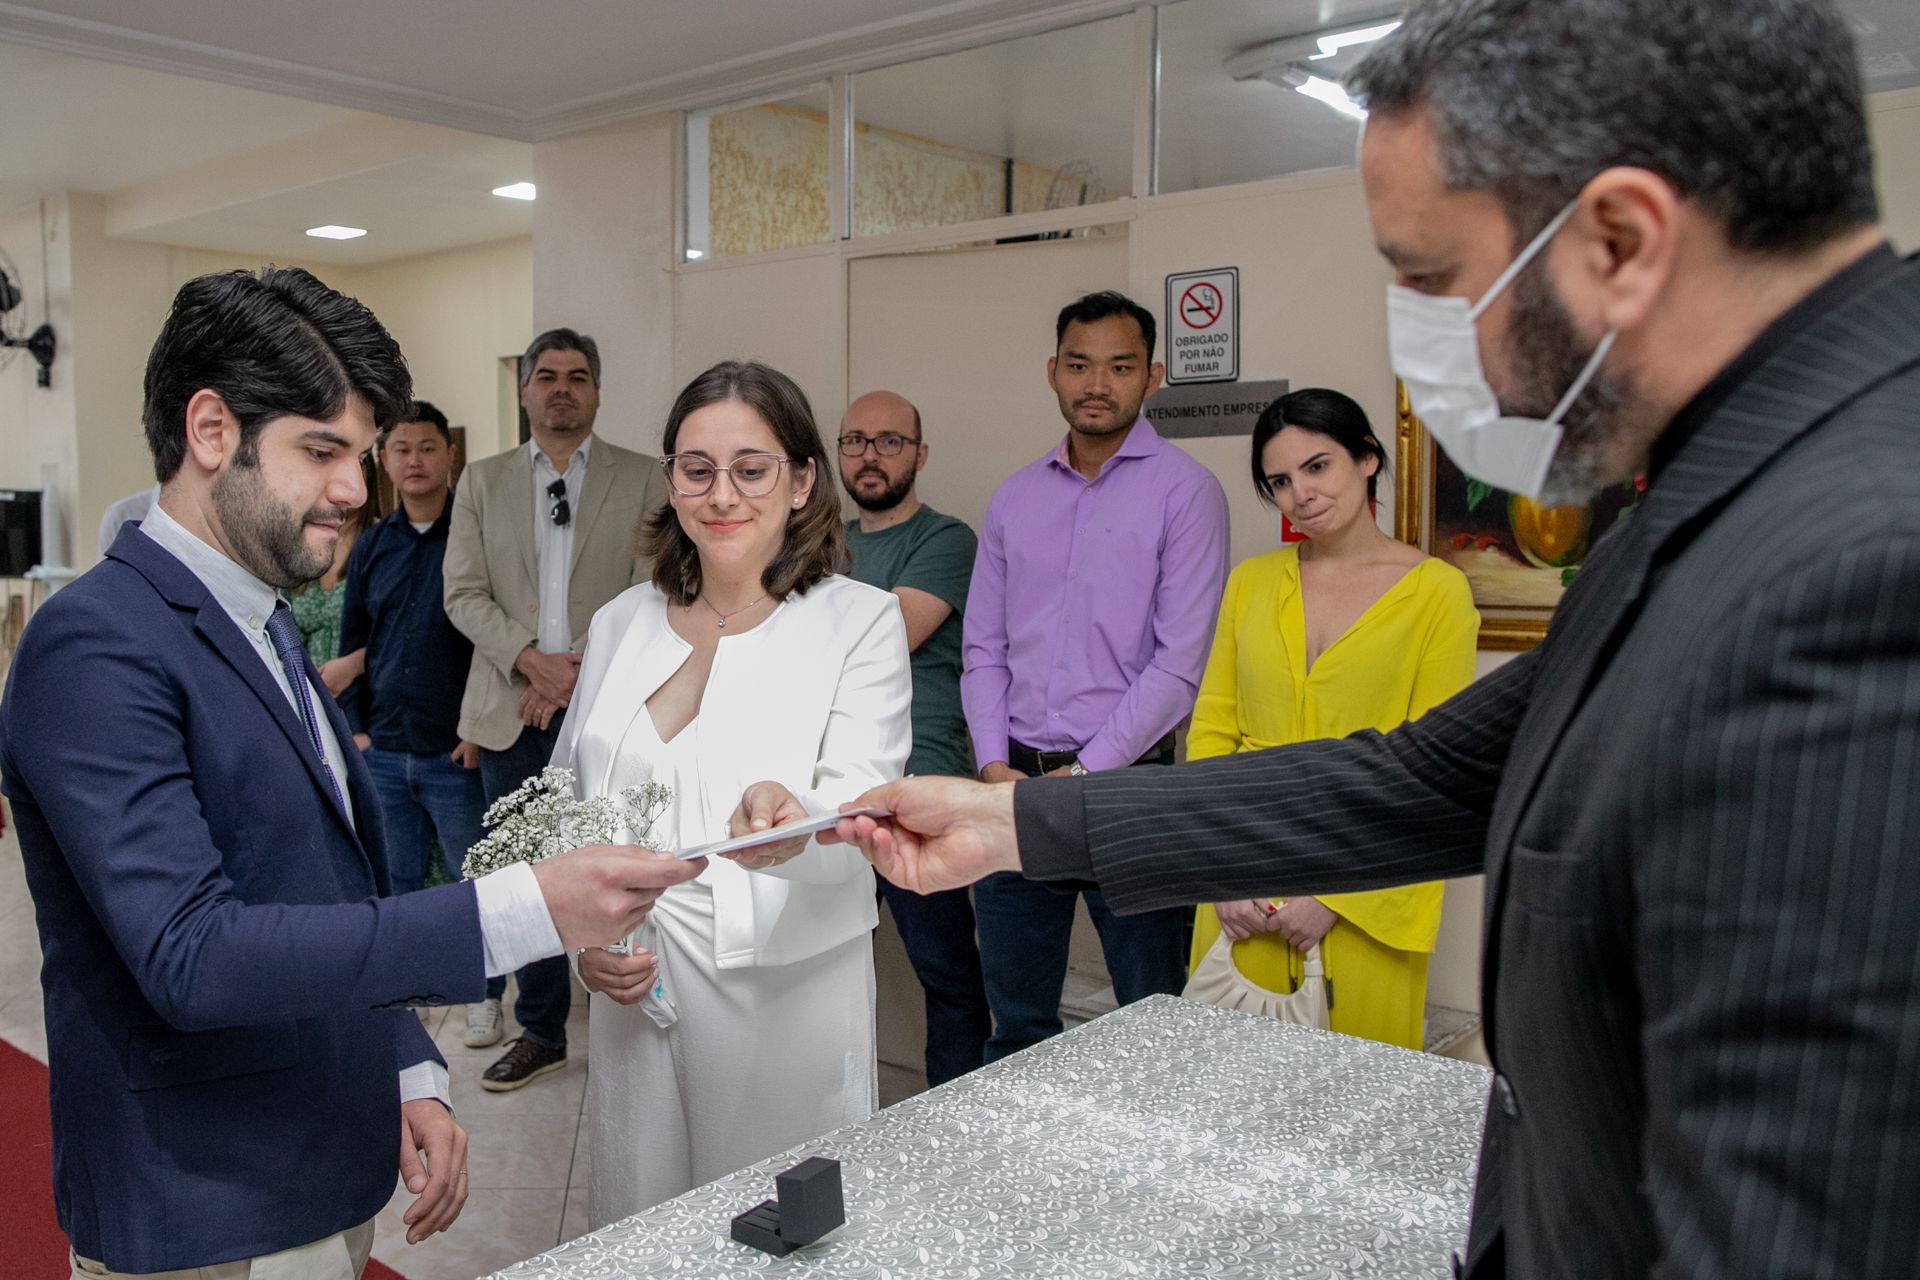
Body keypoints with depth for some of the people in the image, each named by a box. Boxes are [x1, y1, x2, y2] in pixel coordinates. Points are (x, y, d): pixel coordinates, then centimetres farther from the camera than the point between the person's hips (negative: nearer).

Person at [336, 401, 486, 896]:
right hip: (380, 754, 5)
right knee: (390, 889, 13)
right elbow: (353, 645, 16)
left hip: (458, 755, -4)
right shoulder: (371, 546, 11)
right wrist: (355, 728, 8)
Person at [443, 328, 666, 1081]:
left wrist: (577, 666, -11)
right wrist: (530, 660, -10)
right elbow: (464, 594, 5)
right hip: (512, 709, 3)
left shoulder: (641, 480, 6)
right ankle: (541, 1032, 22)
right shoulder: (482, 481, 12)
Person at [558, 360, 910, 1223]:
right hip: (634, 991, 4)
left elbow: (861, 810, -16)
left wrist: (790, 819, -38)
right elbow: (567, 808, 13)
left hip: (787, 992, -3)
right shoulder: (620, 624, 7)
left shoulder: (860, 623, -6)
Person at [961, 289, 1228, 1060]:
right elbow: (984, 649, 11)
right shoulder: (1014, 498, 11)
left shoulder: (1184, 491, -4)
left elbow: (1179, 662, -11)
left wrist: (1084, 774, -13)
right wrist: (996, 765, -3)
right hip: (1015, 785, 4)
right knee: (1016, 1022, 15)